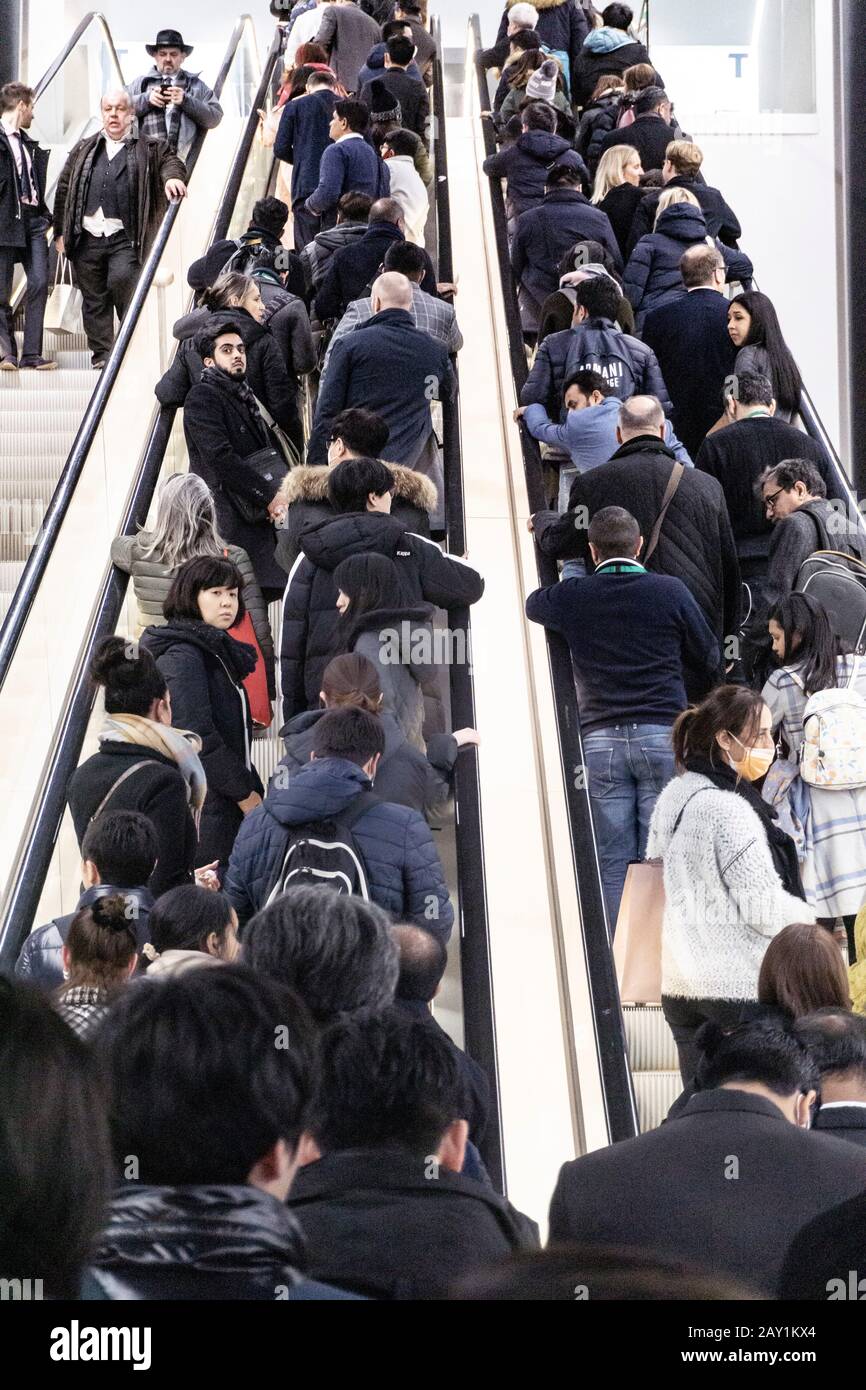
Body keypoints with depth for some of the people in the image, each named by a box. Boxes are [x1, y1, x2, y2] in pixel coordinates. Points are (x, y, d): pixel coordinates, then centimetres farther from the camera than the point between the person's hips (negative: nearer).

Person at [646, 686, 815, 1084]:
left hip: (681, 988, 9)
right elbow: (765, 909, -19)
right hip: (742, 990, -9)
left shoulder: (673, 796, 9)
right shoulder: (729, 811, -19)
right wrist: (810, 918, 0)